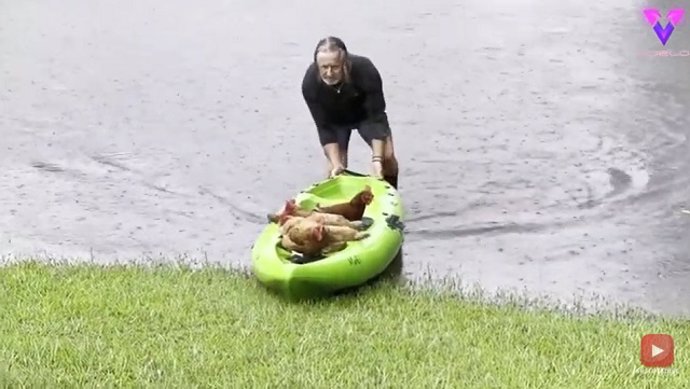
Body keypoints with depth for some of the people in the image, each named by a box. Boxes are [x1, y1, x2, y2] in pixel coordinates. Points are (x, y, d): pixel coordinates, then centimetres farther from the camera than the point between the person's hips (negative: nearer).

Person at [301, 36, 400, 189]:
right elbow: (324, 127, -25)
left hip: (366, 113, -1)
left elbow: (377, 116, -32)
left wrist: (377, 159, -39)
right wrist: (336, 163, -32)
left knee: (387, 156, -17)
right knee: (336, 168, -12)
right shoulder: (310, 83, -35)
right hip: (335, 119, 1)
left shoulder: (365, 71, -39)